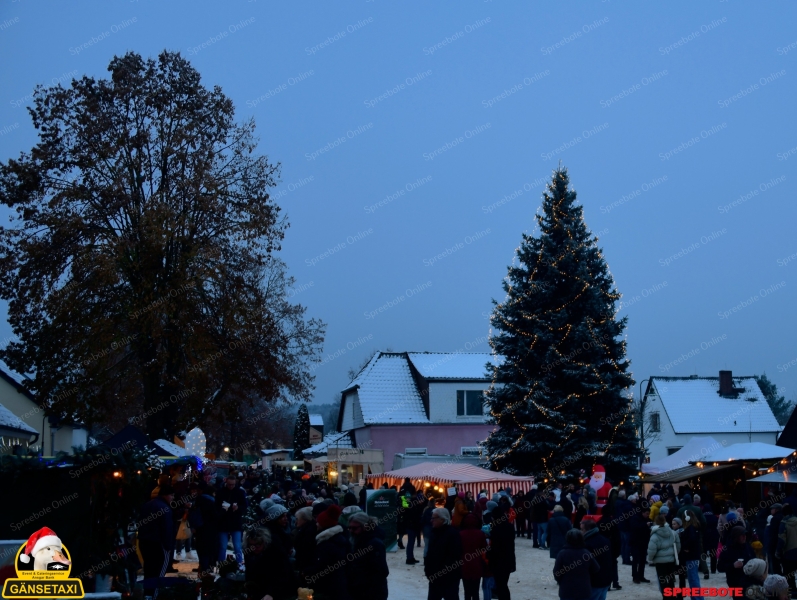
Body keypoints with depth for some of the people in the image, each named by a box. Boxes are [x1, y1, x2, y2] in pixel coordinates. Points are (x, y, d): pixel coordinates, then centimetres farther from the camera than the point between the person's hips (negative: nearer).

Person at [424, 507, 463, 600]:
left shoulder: (453, 534, -16)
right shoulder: (435, 533, 13)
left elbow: (454, 556, -22)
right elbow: (430, 553, 20)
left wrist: (444, 571, -24)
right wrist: (427, 567, 9)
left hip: (449, 577, -9)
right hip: (435, 576, 9)